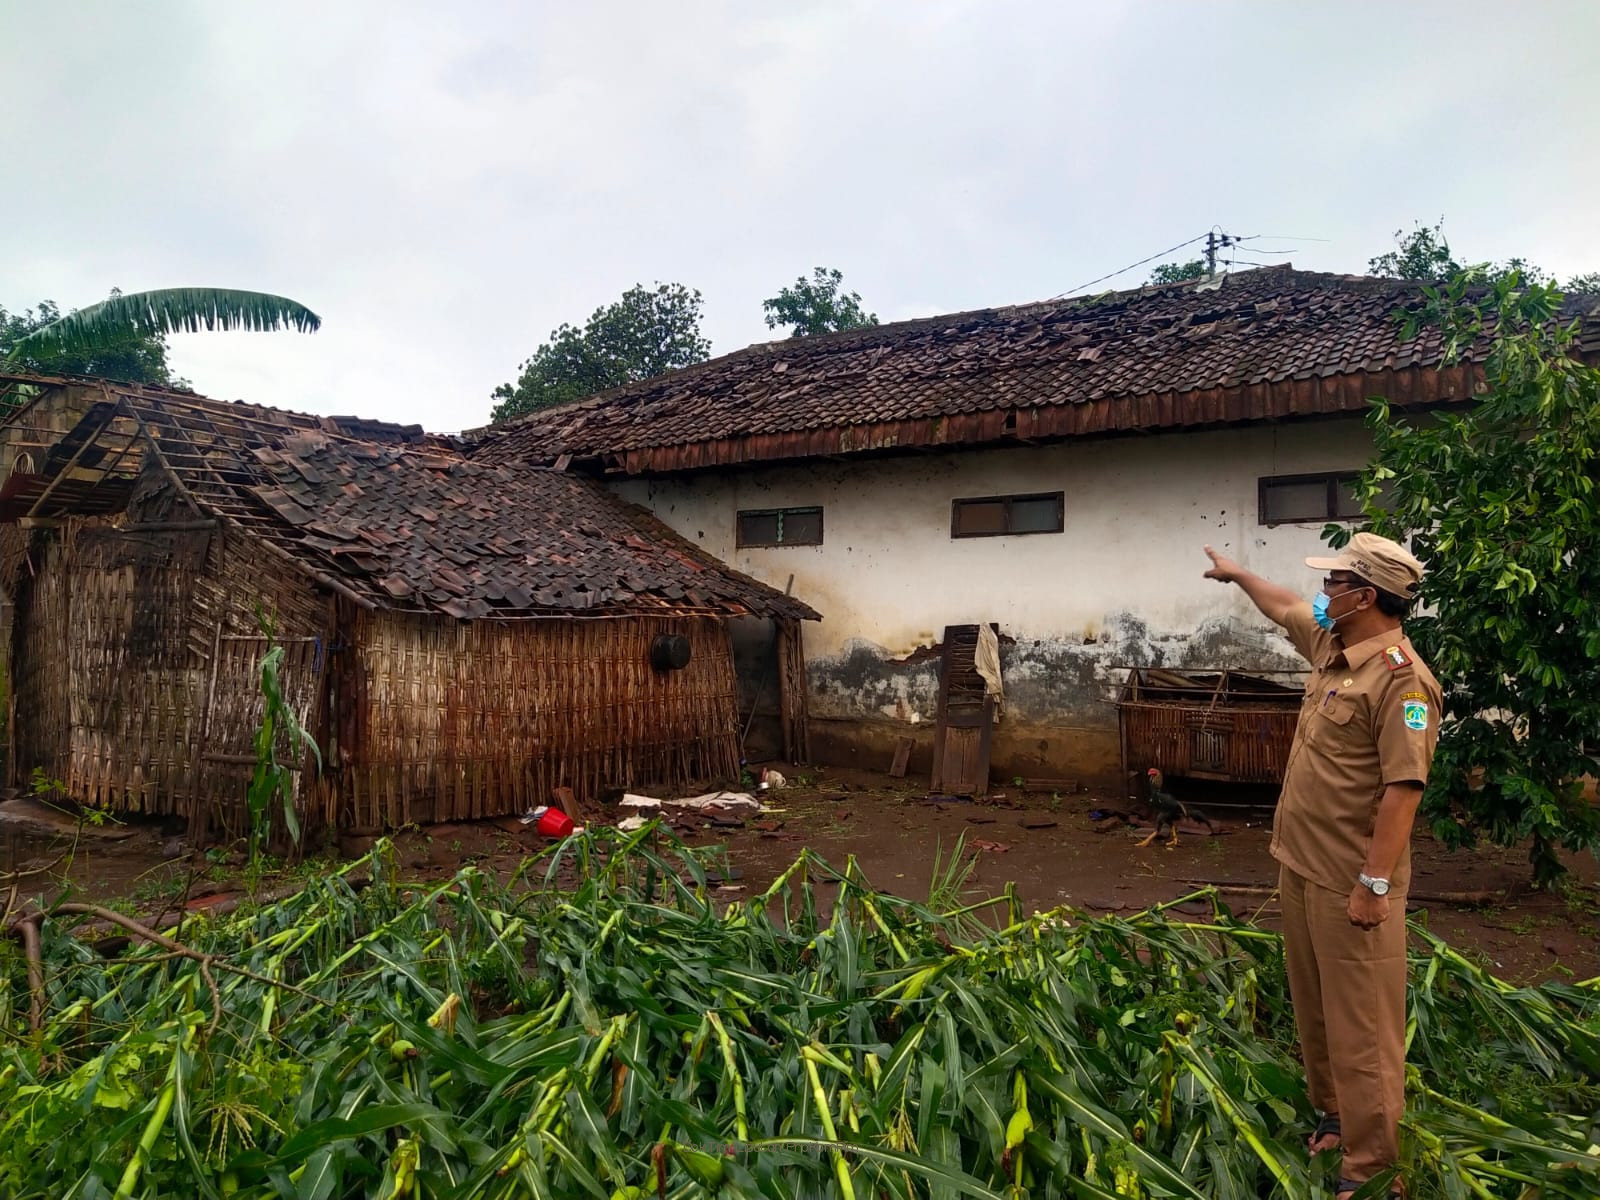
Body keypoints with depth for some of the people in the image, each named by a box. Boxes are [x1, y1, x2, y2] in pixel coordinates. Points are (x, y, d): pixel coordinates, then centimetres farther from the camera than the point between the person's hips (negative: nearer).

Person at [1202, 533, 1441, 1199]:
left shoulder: (1400, 678, -21)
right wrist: (1237, 573, 43)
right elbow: (1284, 608, 29)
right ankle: (1335, 1114, 38)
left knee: (1360, 1025, 1)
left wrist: (1374, 885, -25)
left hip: (1350, 884, -9)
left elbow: (1402, 789, -25)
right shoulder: (1330, 647, 7)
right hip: (1300, 866, 9)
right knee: (1314, 1009, 21)